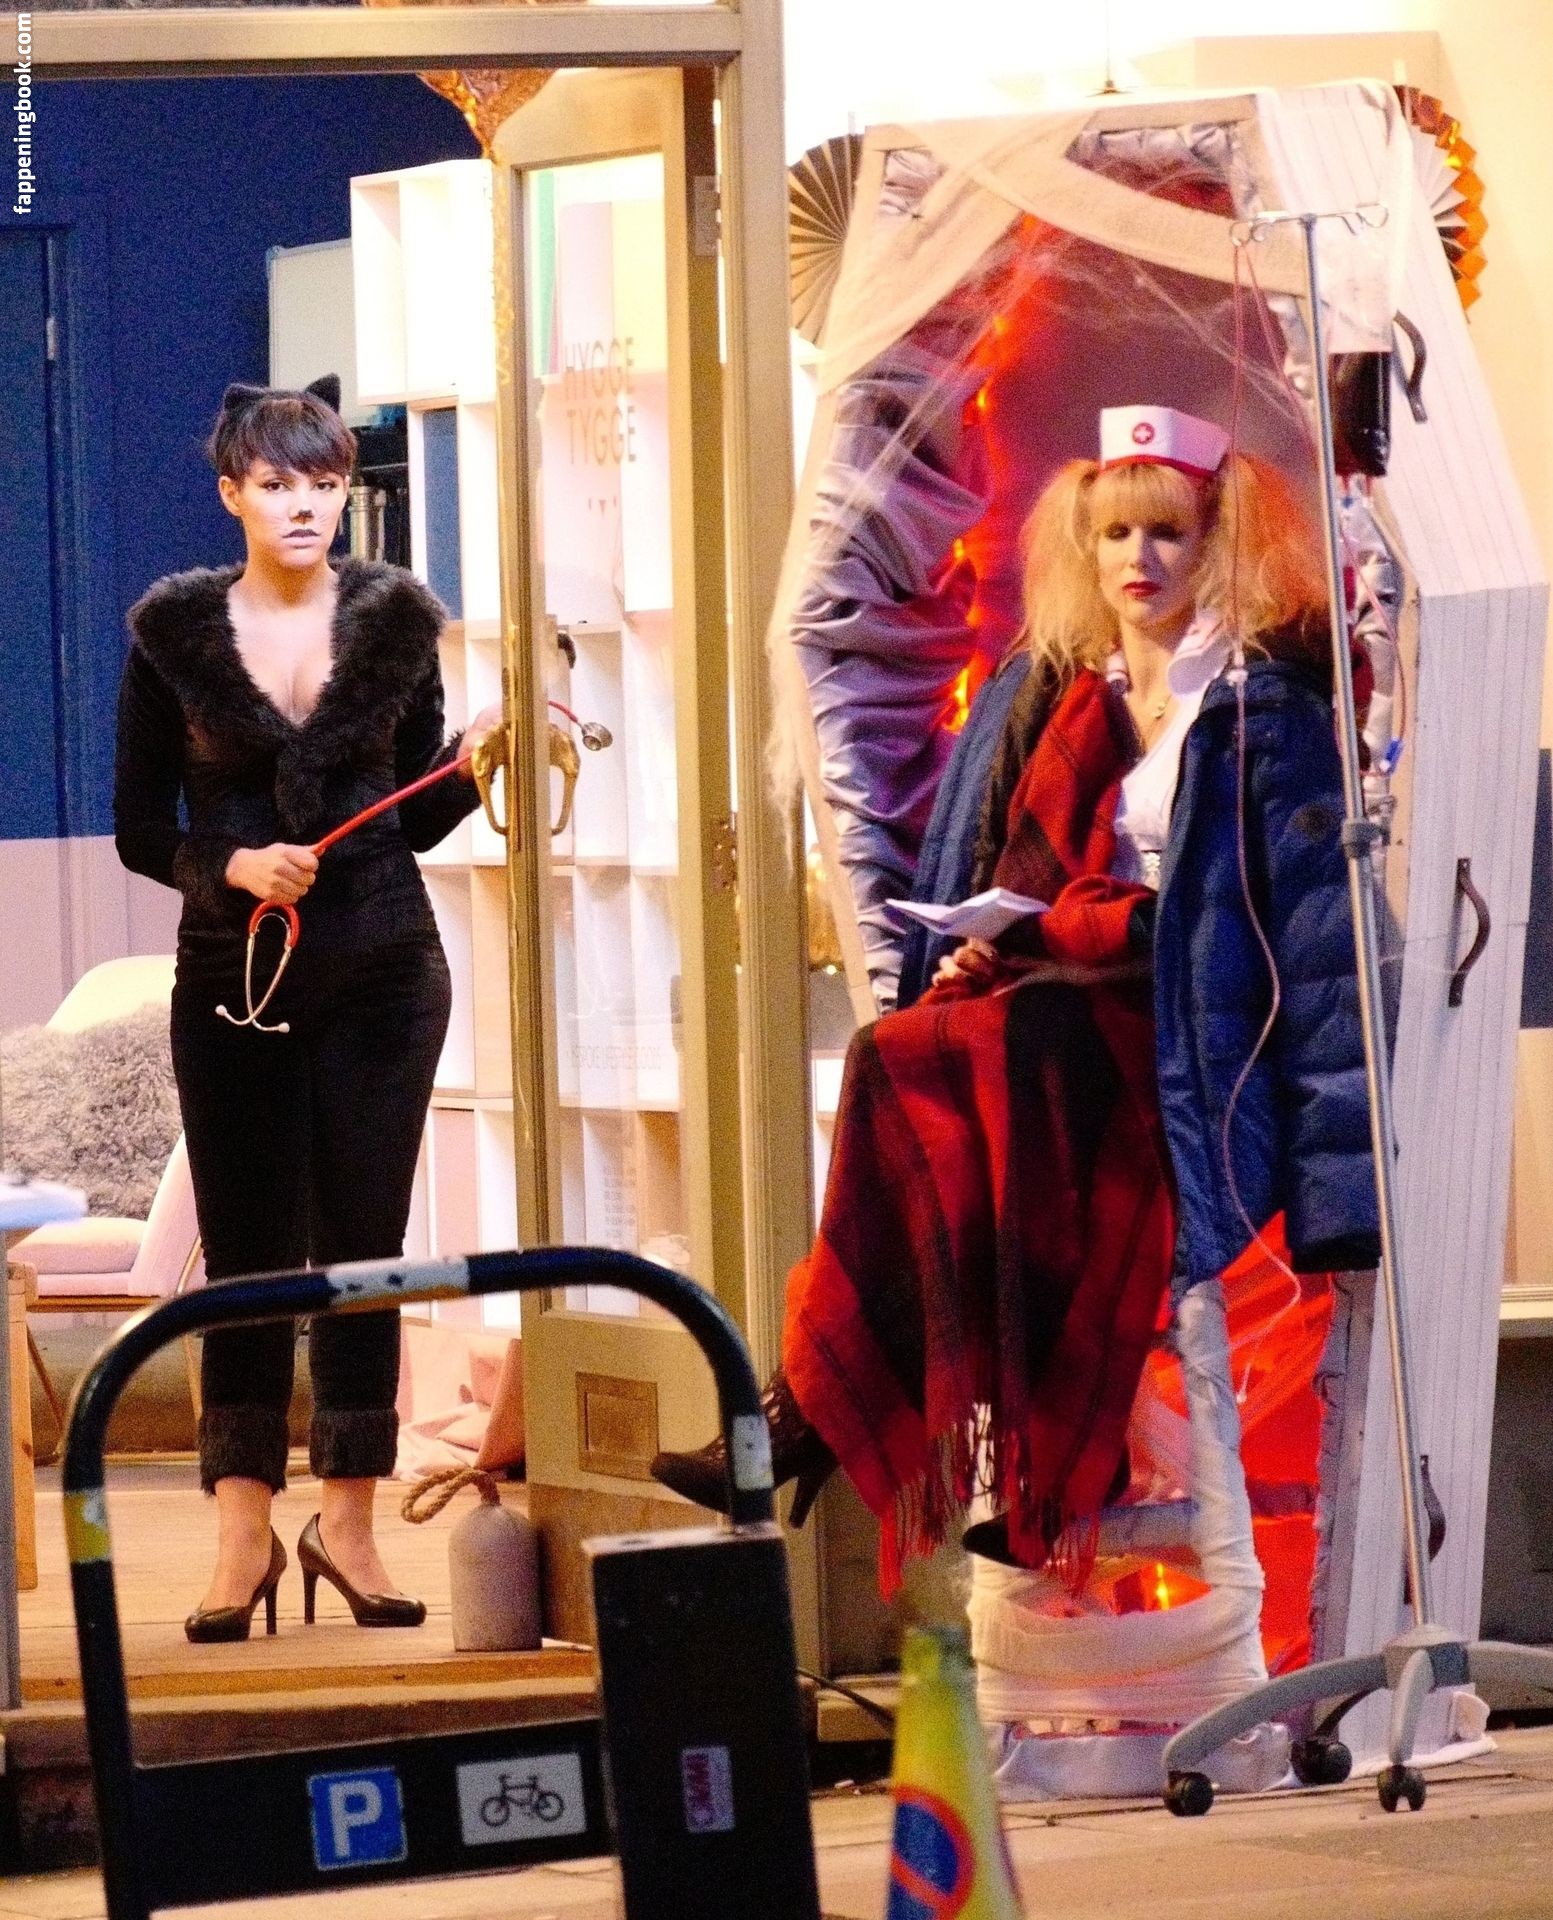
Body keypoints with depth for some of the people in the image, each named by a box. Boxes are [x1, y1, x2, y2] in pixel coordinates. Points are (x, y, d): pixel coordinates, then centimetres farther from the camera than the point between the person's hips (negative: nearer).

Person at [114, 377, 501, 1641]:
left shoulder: (395, 622, 4)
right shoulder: (176, 634, 0)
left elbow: (419, 820, 10)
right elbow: (141, 831, 3)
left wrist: (470, 762, -9)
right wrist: (232, 866, -15)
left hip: (383, 972, 1)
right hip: (236, 971, -1)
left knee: (364, 1245, 2)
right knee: (247, 1251, -1)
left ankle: (349, 1522, 10)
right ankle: (244, 1533, 3)